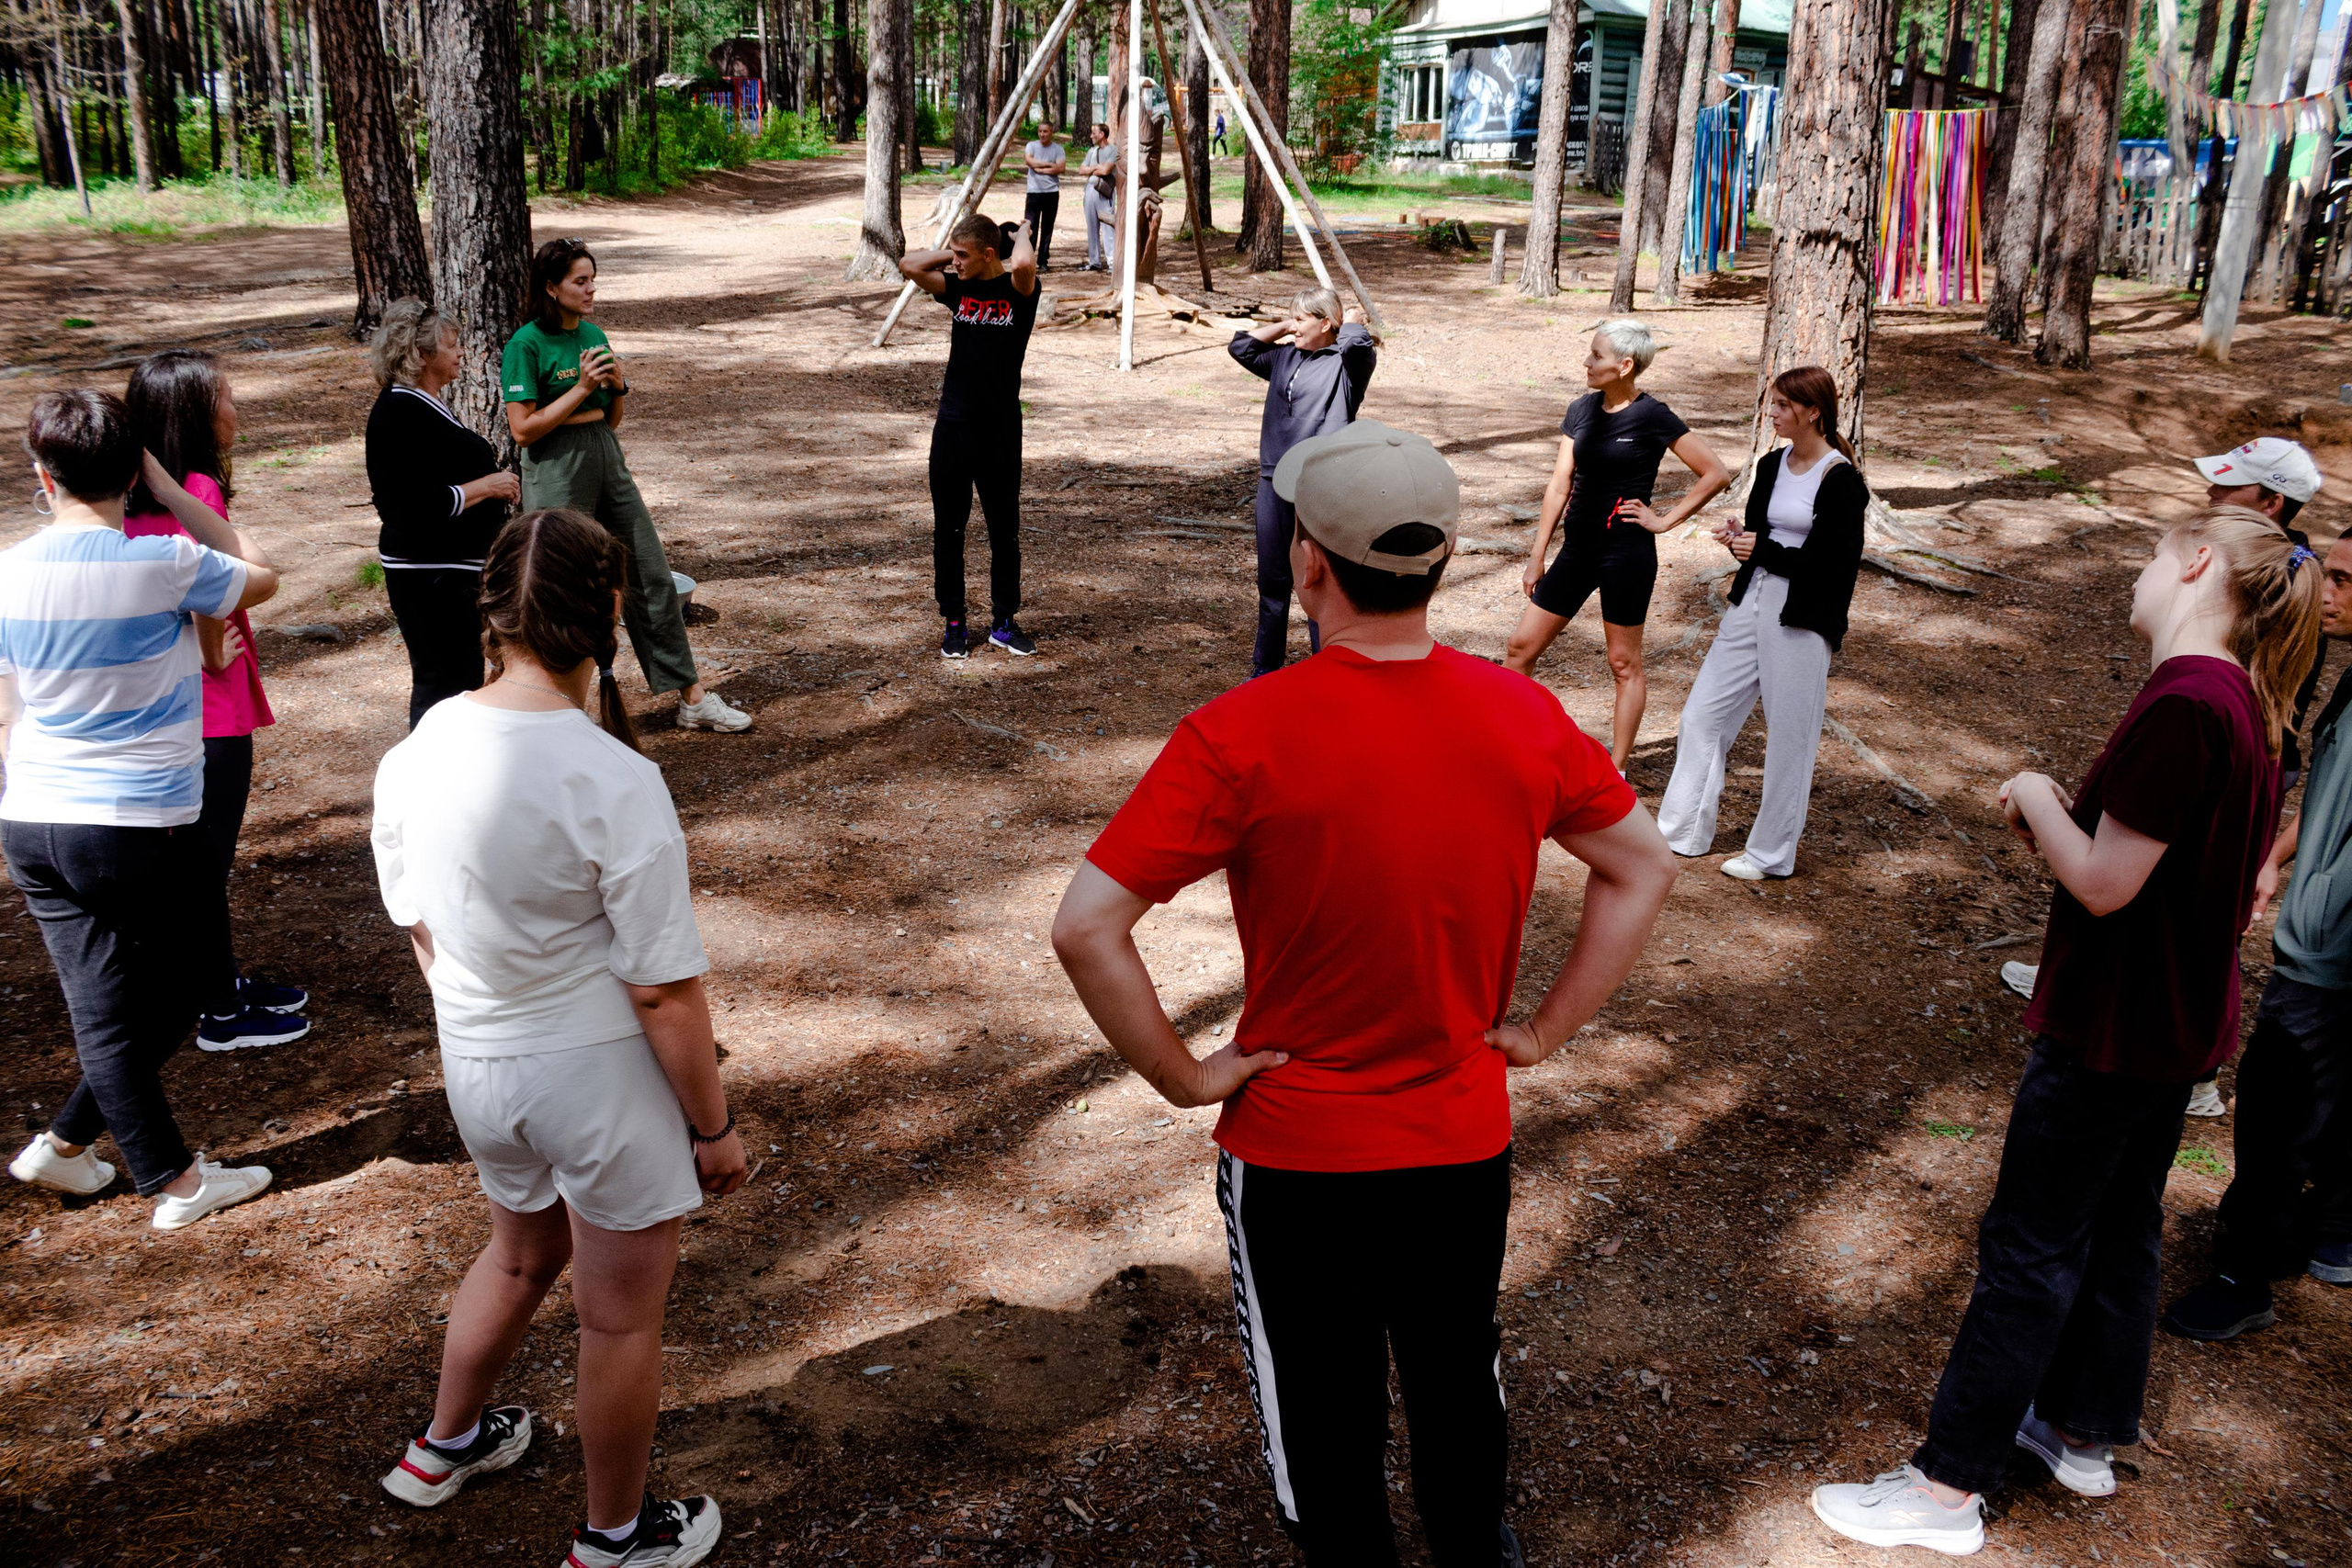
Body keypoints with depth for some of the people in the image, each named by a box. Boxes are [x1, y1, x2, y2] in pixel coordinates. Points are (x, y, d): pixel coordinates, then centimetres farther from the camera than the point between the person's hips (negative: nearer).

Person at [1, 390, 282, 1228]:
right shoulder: (163, 565, -15)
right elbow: (261, 575, 6)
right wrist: (168, 489, 5)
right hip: (145, 823, -4)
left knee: (101, 1008, 11)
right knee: (187, 980, 18)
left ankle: (172, 1179, 19)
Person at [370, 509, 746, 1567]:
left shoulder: (413, 757, -7)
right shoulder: (612, 782, -26)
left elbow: (419, 927, 8)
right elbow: (664, 992, -21)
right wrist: (713, 1125, -9)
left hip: (476, 1063, 6)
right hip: (597, 1073, -6)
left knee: (522, 1252, 34)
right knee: (621, 1314, 16)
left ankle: (446, 1444, 55)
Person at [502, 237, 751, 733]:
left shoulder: (595, 335, 11)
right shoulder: (527, 344, -10)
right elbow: (523, 430, -14)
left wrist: (618, 386, -3)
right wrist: (582, 388, -16)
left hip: (607, 460, 7)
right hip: (556, 468, -7)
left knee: (653, 577, 5)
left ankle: (693, 698, 11)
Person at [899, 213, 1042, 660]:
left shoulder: (1017, 289, -6)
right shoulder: (958, 288, 6)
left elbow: (1024, 265, -28)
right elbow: (910, 265, -2)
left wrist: (1020, 236, -8)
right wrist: (956, 252, 1)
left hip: (1001, 430, -3)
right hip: (953, 426, 3)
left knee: (1005, 530, 8)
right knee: (947, 529, 7)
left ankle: (1004, 621, 21)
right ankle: (953, 621, 18)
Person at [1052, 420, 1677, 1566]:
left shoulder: (1241, 737, -24)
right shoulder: (1522, 716, -10)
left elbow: (1086, 928, -26)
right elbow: (1643, 868, 3)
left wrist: (1182, 1076, -13)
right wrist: (1546, 1028, 5)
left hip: (1297, 1153, -4)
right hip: (1467, 1139, 4)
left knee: (1325, 1425, 19)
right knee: (1459, 1385, 28)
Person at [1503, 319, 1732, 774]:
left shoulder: (1651, 417, -10)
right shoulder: (1581, 411, 6)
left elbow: (1717, 473, -9)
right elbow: (1559, 486, 8)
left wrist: (1664, 519, -9)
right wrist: (1536, 558, 7)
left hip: (1625, 552, -6)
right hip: (1578, 548, 6)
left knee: (1624, 664, 5)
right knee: (1520, 647, 5)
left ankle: (1615, 773, 15)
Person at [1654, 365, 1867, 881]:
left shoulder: (1840, 480, -13)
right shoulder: (1772, 465, 9)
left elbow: (1838, 563, -16)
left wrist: (1764, 552, -13)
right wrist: (1738, 540, -5)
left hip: (1803, 620, -8)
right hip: (1752, 604, 8)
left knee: (1788, 736, 3)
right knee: (1702, 714, 8)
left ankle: (1772, 853, 17)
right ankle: (1683, 832, 20)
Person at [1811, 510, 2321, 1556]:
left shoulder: (2182, 704, -27)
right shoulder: (2245, 706, 5)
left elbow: (2104, 884, -25)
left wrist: (2036, 798, -10)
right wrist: (2063, 822, 0)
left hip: (2114, 1029, -9)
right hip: (2179, 1020, 9)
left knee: (2030, 1245, -1)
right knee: (2120, 1226, 21)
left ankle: (1948, 1489, 9)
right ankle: (2084, 1431, 37)